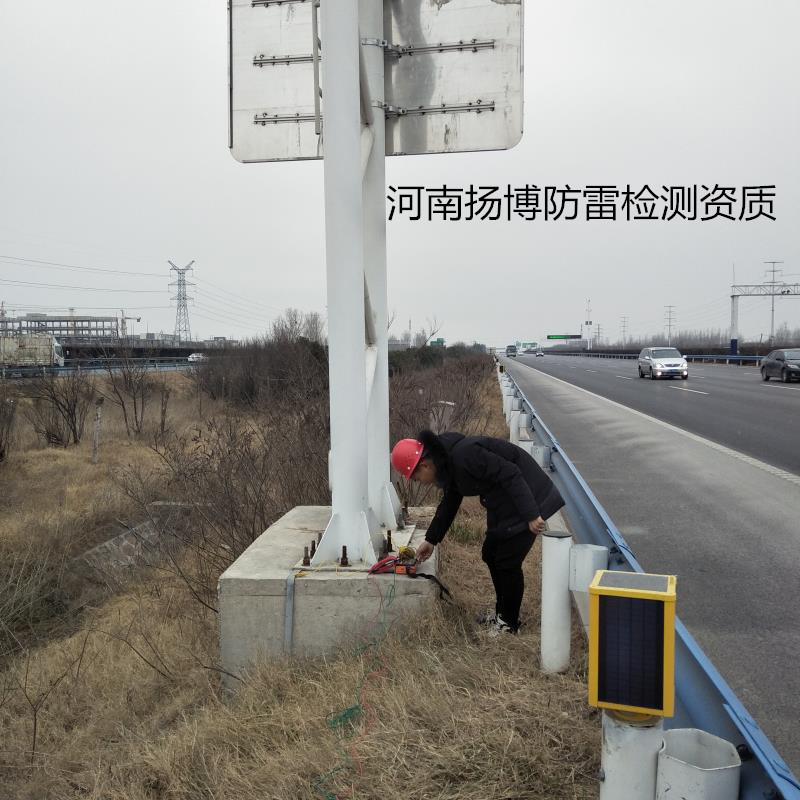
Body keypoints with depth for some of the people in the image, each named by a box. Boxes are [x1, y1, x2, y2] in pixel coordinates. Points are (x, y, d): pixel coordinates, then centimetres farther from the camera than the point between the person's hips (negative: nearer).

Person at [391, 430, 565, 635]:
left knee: (508, 562, -4)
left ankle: (509, 624, 12)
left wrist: (531, 515, -28)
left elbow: (510, 475, -28)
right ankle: (502, 612, 31)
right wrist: (431, 540, 24)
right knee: (491, 555, 16)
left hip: (526, 494, -10)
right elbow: (449, 503, 19)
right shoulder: (448, 462, 4)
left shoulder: (464, 455, -28)